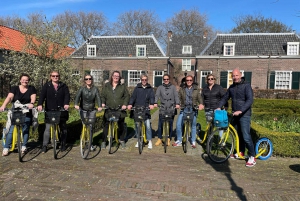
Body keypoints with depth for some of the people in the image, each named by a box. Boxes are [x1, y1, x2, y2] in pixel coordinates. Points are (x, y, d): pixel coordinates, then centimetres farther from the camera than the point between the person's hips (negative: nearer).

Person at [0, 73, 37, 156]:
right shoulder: (14, 88, 4)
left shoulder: (32, 89, 4)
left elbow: (33, 98, -9)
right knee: (10, 130, -3)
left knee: (25, 130, 6)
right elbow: (9, 97, -10)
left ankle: (23, 146, 20)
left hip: (27, 114, 0)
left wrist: (31, 103, -32)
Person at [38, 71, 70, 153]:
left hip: (61, 111, 1)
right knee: (47, 128, -1)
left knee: (63, 128, 8)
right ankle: (44, 146, 9)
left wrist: (66, 104, -25)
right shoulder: (46, 86, 6)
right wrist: (40, 104, -24)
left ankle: (63, 145, 21)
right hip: (49, 111, -1)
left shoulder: (63, 86, 7)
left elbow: (67, 95, -5)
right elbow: (42, 95, -6)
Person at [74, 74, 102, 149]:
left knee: (91, 126, 0)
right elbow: (77, 96, -20)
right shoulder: (82, 89, -4)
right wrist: (76, 104, -40)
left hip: (92, 110, 1)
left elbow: (98, 98, -13)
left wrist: (100, 106, -32)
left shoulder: (95, 89, -1)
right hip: (83, 110, -1)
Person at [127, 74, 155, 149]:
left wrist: (151, 104, -22)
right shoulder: (137, 88, 10)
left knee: (148, 125, -10)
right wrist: (130, 104, -16)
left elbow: (152, 97, -2)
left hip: (146, 109, -1)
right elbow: (133, 96, 1)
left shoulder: (150, 89, 11)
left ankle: (150, 141, 3)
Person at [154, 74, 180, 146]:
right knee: (160, 124, -2)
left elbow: (176, 96, -1)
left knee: (170, 124, 3)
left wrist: (177, 104, -18)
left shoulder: (173, 87, 9)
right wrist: (155, 103, -19)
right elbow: (157, 95, 0)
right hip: (163, 108, 0)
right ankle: (159, 139, 10)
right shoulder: (160, 87, 10)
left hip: (171, 108, 0)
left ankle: (169, 139, 15)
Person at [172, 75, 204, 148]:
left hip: (193, 109, 0)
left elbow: (199, 97, -1)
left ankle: (193, 142, 22)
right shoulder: (182, 89, 6)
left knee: (193, 125, 7)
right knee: (178, 124, -6)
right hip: (184, 109, 1)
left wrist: (201, 104, -21)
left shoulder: (196, 89, 6)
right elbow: (179, 98, 2)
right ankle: (179, 141, 10)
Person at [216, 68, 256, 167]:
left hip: (244, 115, -6)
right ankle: (241, 152, 29)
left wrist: (241, 111, -26)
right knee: (238, 135, 15)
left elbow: (250, 100, -17)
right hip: (235, 115, 6)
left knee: (246, 136, -10)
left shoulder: (246, 86, -8)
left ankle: (252, 157, 1)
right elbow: (225, 98, 18)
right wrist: (219, 107, 4)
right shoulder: (231, 87, 11)